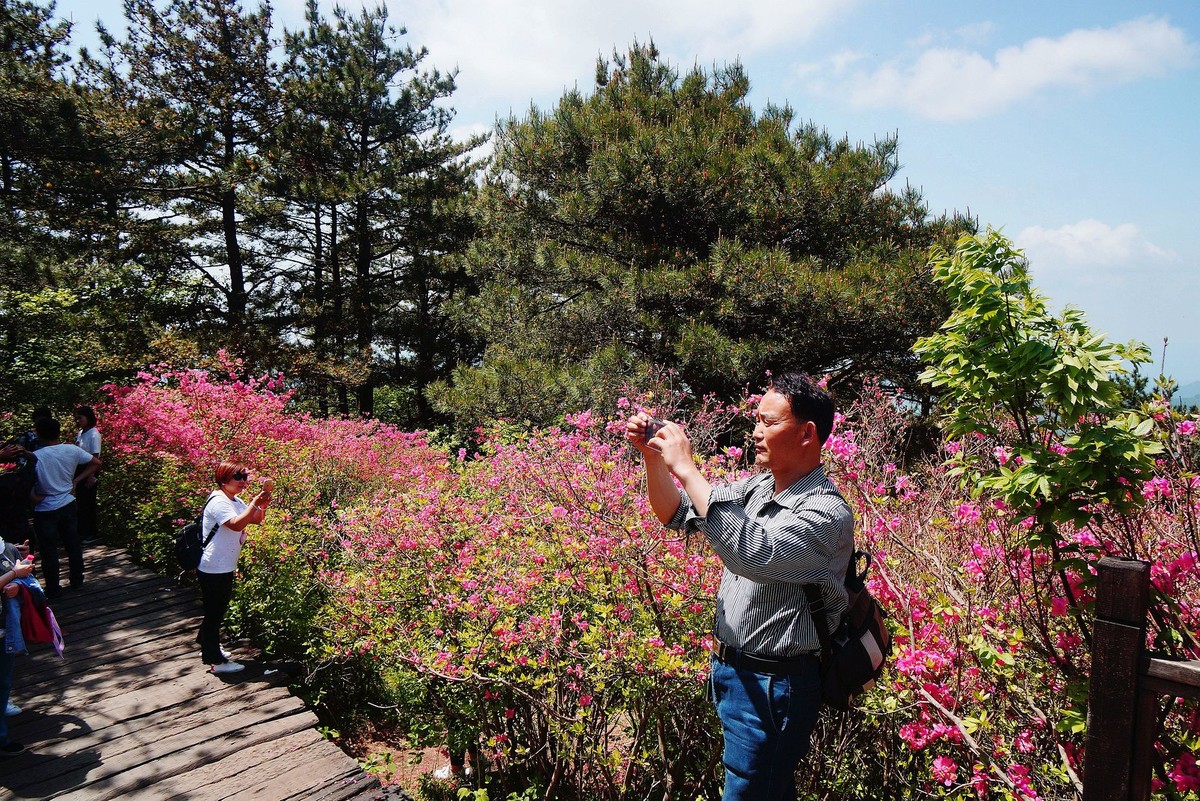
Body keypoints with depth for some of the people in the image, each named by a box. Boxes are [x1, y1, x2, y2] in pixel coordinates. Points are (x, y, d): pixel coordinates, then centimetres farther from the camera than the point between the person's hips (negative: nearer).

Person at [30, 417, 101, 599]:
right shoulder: (71, 450, -8)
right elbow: (96, 463, 4)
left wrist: (37, 497, 1)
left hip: (45, 511, -4)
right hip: (68, 505, 4)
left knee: (48, 550, 9)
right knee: (73, 544, 17)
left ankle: (53, 589, 19)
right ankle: (77, 581, 29)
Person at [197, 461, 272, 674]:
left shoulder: (235, 501, 10)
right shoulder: (218, 502, -20)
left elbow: (256, 519, 10)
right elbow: (236, 524, -34)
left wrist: (263, 501, -6)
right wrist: (254, 503, -35)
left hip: (225, 567, 10)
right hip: (214, 569, -10)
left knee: (217, 609, 22)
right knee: (215, 611, 1)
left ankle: (207, 646, 39)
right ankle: (216, 661, 11)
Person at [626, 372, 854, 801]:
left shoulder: (827, 512, -21)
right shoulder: (756, 487, 3)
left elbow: (753, 553, -37)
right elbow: (677, 513, 10)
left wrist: (686, 468, -33)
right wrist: (653, 455, -8)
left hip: (773, 686, -7)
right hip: (731, 670, 7)